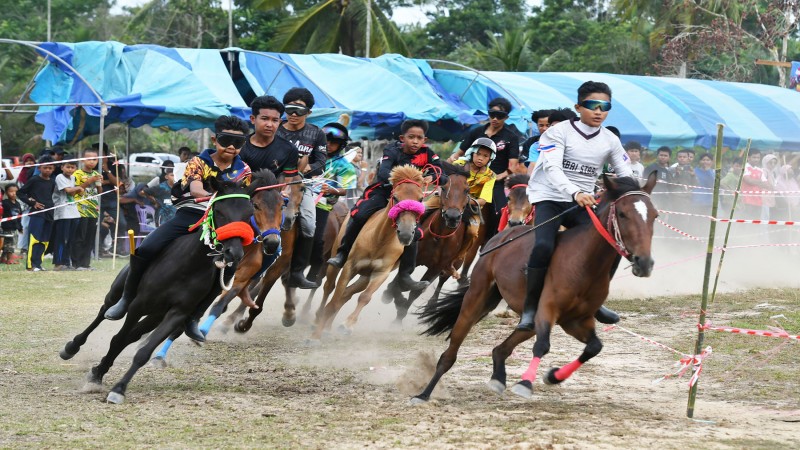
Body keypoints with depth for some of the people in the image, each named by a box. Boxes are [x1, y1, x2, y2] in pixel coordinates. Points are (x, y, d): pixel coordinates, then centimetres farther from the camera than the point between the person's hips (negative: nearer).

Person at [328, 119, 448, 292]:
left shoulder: (427, 154, -10)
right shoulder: (392, 151, -14)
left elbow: (444, 178, -14)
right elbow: (383, 172, -31)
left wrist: (433, 178, -37)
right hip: (383, 191, -2)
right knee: (359, 215, -25)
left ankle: (404, 276, -5)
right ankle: (342, 254, -10)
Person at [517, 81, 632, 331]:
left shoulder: (610, 141, 8)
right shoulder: (559, 132, -7)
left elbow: (625, 175, 12)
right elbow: (552, 168, -21)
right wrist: (575, 193, -38)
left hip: (583, 205, 5)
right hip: (550, 198, -5)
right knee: (543, 246, -29)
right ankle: (529, 309, -18)